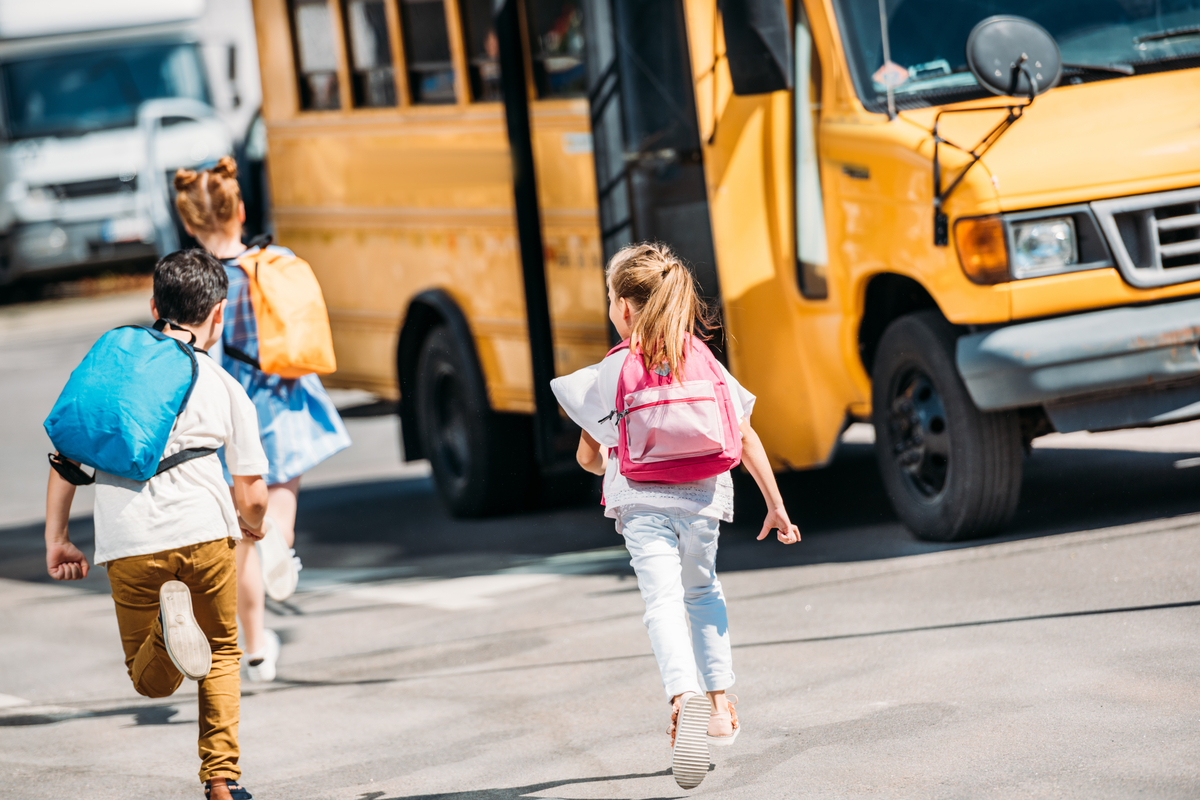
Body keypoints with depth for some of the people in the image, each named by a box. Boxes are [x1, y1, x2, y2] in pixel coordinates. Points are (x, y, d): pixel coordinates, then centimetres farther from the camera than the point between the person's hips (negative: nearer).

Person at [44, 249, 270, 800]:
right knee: (222, 652, 23)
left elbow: (66, 453, 11)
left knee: (151, 682, 14)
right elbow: (252, 498, 9)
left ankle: (167, 616, -19)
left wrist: (56, 538, 18)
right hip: (203, 532, 0)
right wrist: (251, 526, 32)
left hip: (128, 544, 1)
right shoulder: (225, 388, 10)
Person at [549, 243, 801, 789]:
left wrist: (605, 465, 31)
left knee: (663, 600, -13)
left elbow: (588, 455, 7)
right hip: (701, 498, 3)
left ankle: (683, 694, -39)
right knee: (702, 591, 25)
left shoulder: (609, 374, 0)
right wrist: (775, 505, 11)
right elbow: (746, 440, 5)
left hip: (641, 501, -3)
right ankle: (720, 704, 21)